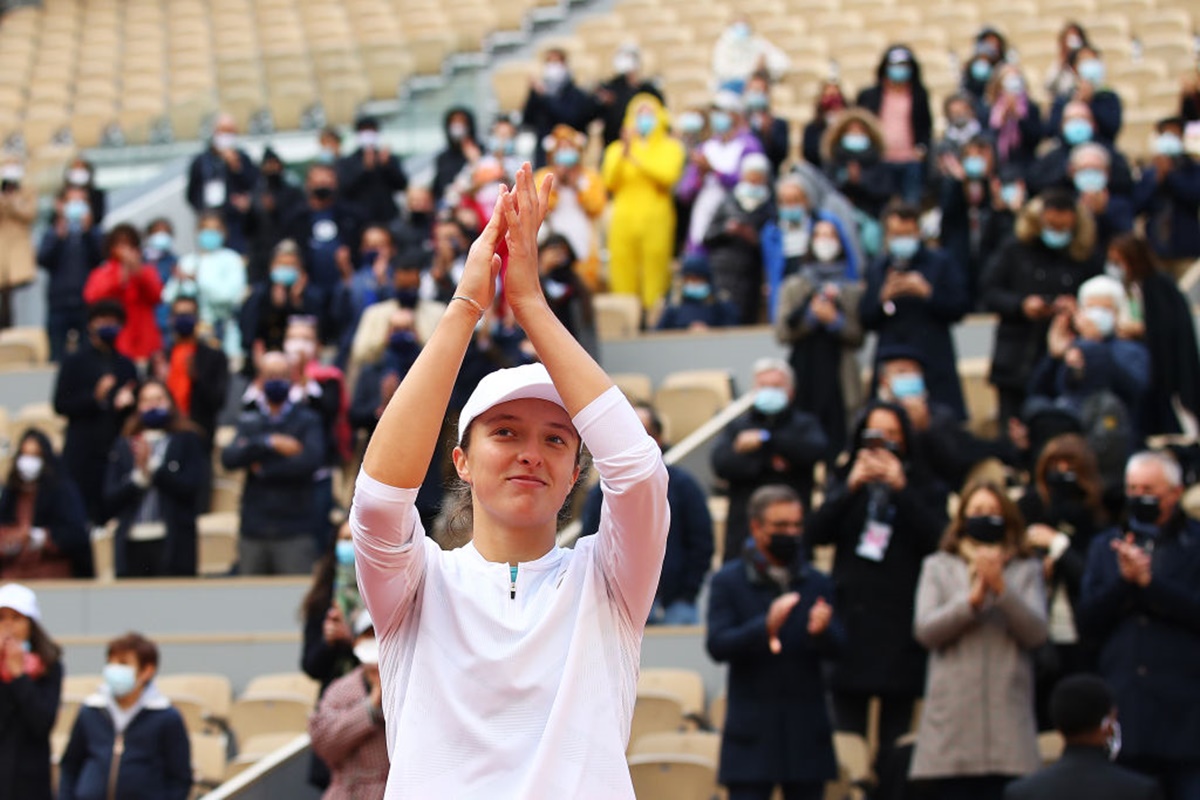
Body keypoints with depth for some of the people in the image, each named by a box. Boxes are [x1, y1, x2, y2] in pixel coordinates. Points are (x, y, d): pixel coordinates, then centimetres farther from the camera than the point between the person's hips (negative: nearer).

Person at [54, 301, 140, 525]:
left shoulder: (126, 366, 17)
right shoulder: (74, 363, 7)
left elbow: (136, 413, 16)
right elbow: (60, 405, -2)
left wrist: (128, 402, -6)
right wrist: (95, 398, -14)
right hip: (83, 454, -3)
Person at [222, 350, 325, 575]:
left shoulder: (306, 420, 5)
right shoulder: (248, 420, 12)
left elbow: (311, 460, -12)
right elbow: (229, 458, -3)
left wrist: (263, 470, -6)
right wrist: (271, 443, -14)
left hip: (294, 533, -3)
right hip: (253, 531, 3)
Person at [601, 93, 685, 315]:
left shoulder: (670, 147, 12)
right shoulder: (616, 149, 18)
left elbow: (669, 176, -7)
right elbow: (610, 182, 2)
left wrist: (636, 160, -14)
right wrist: (623, 153, -9)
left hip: (656, 219, -2)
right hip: (624, 219, 2)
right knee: (623, 277, -6)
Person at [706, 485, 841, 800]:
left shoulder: (817, 583, 8)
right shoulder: (728, 582, 1)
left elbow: (835, 645, -3)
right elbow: (716, 646, -10)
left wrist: (821, 631, -27)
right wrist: (765, 627, -26)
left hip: (807, 733, 3)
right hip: (752, 733, -3)